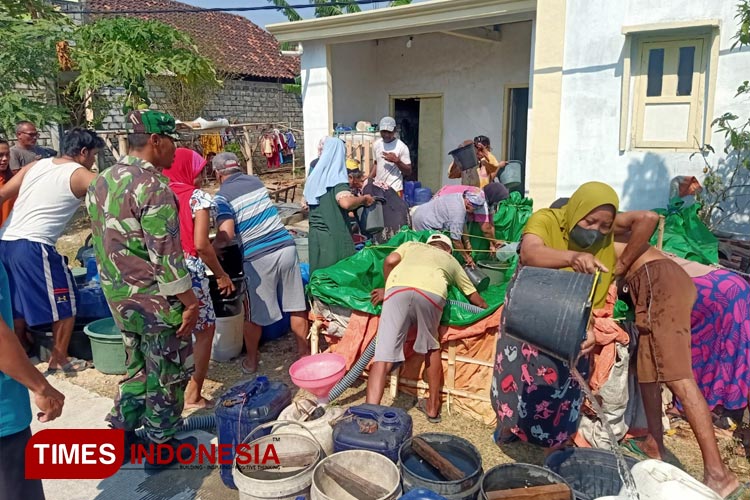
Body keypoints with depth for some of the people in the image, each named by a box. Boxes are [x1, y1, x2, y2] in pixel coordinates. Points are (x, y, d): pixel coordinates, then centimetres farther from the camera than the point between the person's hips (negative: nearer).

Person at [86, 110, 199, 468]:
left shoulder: (102, 181, 7)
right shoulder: (152, 185, -21)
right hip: (154, 299, -8)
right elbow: (165, 255, -23)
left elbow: (103, 240, 14)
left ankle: (121, 436, 32)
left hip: (118, 295, 8)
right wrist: (190, 302, -16)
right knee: (167, 374, 9)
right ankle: (161, 446, 22)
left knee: (138, 366, 23)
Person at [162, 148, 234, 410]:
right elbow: (201, 245, -14)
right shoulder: (198, 197, -6)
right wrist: (221, 274, -3)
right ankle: (193, 395, 15)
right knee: (205, 330, 11)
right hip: (188, 270, -6)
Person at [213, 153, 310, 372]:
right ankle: (304, 352, 28)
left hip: (259, 258, -4)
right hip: (286, 248, 4)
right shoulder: (256, 181, 12)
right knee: (297, 307, 14)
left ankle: (251, 361, 29)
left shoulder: (222, 196, -4)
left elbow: (226, 235, -15)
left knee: (255, 314, 13)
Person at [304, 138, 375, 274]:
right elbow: (346, 203, -32)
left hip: (315, 233, 7)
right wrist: (363, 199, -14)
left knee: (320, 271, 14)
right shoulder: (337, 178, -14)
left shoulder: (314, 176, 7)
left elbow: (306, 201, 20)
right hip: (334, 236, -7)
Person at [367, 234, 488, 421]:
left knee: (384, 356, -2)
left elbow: (390, 261, 18)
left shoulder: (412, 245, 40)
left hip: (398, 289, -1)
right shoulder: (452, 261, 40)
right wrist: (485, 307, 66)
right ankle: (433, 407, 35)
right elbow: (477, 300, 46)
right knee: (431, 347, 27)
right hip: (431, 293, 1)